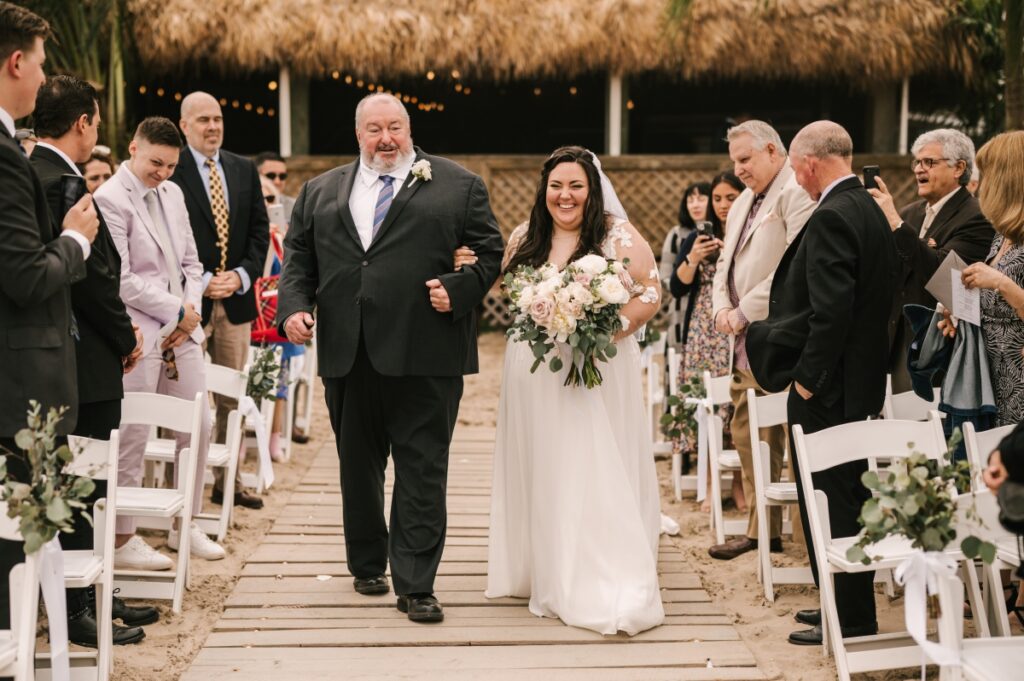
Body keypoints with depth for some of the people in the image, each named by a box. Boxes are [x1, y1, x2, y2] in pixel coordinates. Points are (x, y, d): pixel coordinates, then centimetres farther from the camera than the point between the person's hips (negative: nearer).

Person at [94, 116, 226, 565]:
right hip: (140, 337, -8)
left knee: (198, 427, 10)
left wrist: (190, 313, 1)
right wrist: (176, 310, -10)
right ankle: (123, 540, 6)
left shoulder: (172, 194, 14)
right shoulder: (110, 199, -11)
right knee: (132, 439, -4)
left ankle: (187, 525, 22)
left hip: (182, 331, 8)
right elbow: (120, 280, -16)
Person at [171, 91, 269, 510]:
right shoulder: (171, 170, -6)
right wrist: (201, 283, -15)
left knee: (231, 398, 10)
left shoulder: (244, 170, 12)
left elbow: (259, 231, 10)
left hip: (236, 299, 5)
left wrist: (241, 276, -5)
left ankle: (228, 483, 18)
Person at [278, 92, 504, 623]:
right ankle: (367, 565, 32)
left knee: (422, 471, -3)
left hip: (424, 356, -3)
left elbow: (490, 252, 4)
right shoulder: (320, 192, 16)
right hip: (347, 357, 4)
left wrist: (458, 289, -13)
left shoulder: (458, 186, 6)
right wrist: (294, 305, -2)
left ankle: (416, 585, 1)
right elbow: (298, 257, 15)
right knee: (357, 468, 14)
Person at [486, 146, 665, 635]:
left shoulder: (619, 236, -4)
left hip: (599, 370, -4)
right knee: (541, 472, 9)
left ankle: (611, 590, -5)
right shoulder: (523, 238, 9)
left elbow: (650, 293, -5)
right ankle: (546, 574, 22)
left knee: (598, 474, -7)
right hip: (534, 372, 4)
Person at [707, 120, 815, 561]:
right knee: (746, 434, 12)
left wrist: (746, 311, -19)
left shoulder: (796, 195, -11)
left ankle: (768, 529, 1)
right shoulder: (743, 203, 21)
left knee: (777, 439, -6)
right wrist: (722, 307, 4)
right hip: (744, 343, 10)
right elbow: (726, 264, 24)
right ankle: (760, 528, 20)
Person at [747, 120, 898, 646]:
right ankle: (847, 605, 28)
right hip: (861, 383, 10)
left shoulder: (832, 218, -19)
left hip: (828, 388, -10)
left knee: (829, 500, -2)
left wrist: (807, 378, -16)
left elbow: (831, 310, -26)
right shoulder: (870, 209, 11)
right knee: (850, 495, 17)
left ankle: (849, 620, 5)